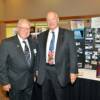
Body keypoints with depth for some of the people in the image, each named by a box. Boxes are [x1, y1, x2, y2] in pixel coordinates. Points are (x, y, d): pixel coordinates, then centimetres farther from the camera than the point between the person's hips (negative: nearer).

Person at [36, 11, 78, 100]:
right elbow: (39, 54, 13)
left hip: (59, 71, -3)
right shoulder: (41, 36, 7)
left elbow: (73, 54, -4)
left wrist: (73, 71, -9)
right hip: (44, 71, 4)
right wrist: (38, 70, 11)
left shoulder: (68, 34, -3)